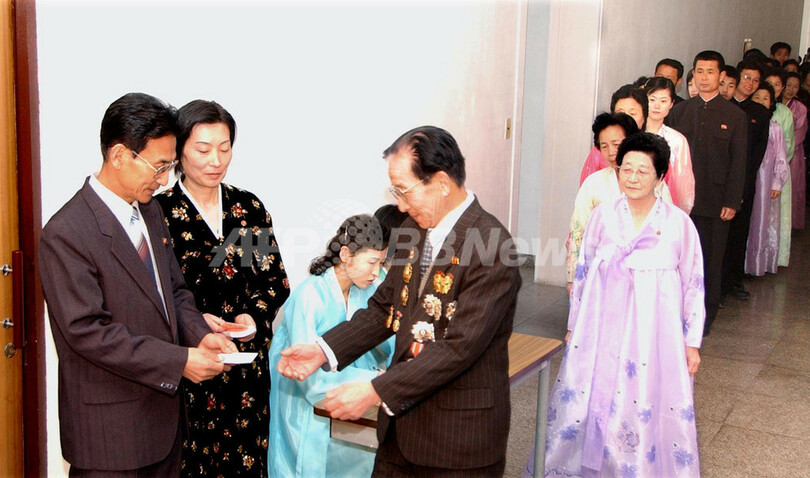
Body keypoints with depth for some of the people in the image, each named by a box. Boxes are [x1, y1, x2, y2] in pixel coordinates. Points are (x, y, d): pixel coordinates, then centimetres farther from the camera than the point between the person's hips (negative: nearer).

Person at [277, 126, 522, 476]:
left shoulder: (492, 248, -21)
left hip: (460, 436, -7)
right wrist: (324, 349, -4)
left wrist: (376, 392, -24)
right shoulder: (414, 230, 4)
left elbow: (460, 348, -24)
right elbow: (385, 307, 9)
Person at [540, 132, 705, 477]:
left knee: (649, 412, 3)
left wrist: (692, 342, 2)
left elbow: (693, 284, 1)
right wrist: (574, 326, 11)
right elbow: (583, 272, 8)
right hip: (603, 329, 2)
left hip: (653, 330, -2)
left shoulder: (678, 222, -4)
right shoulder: (604, 215, 0)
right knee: (590, 403, 9)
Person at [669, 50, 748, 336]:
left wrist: (732, 202, -7)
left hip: (715, 201, -1)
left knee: (711, 259, 6)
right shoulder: (679, 111, 9)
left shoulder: (735, 116, 3)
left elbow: (738, 162, -1)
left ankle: (706, 314, 18)